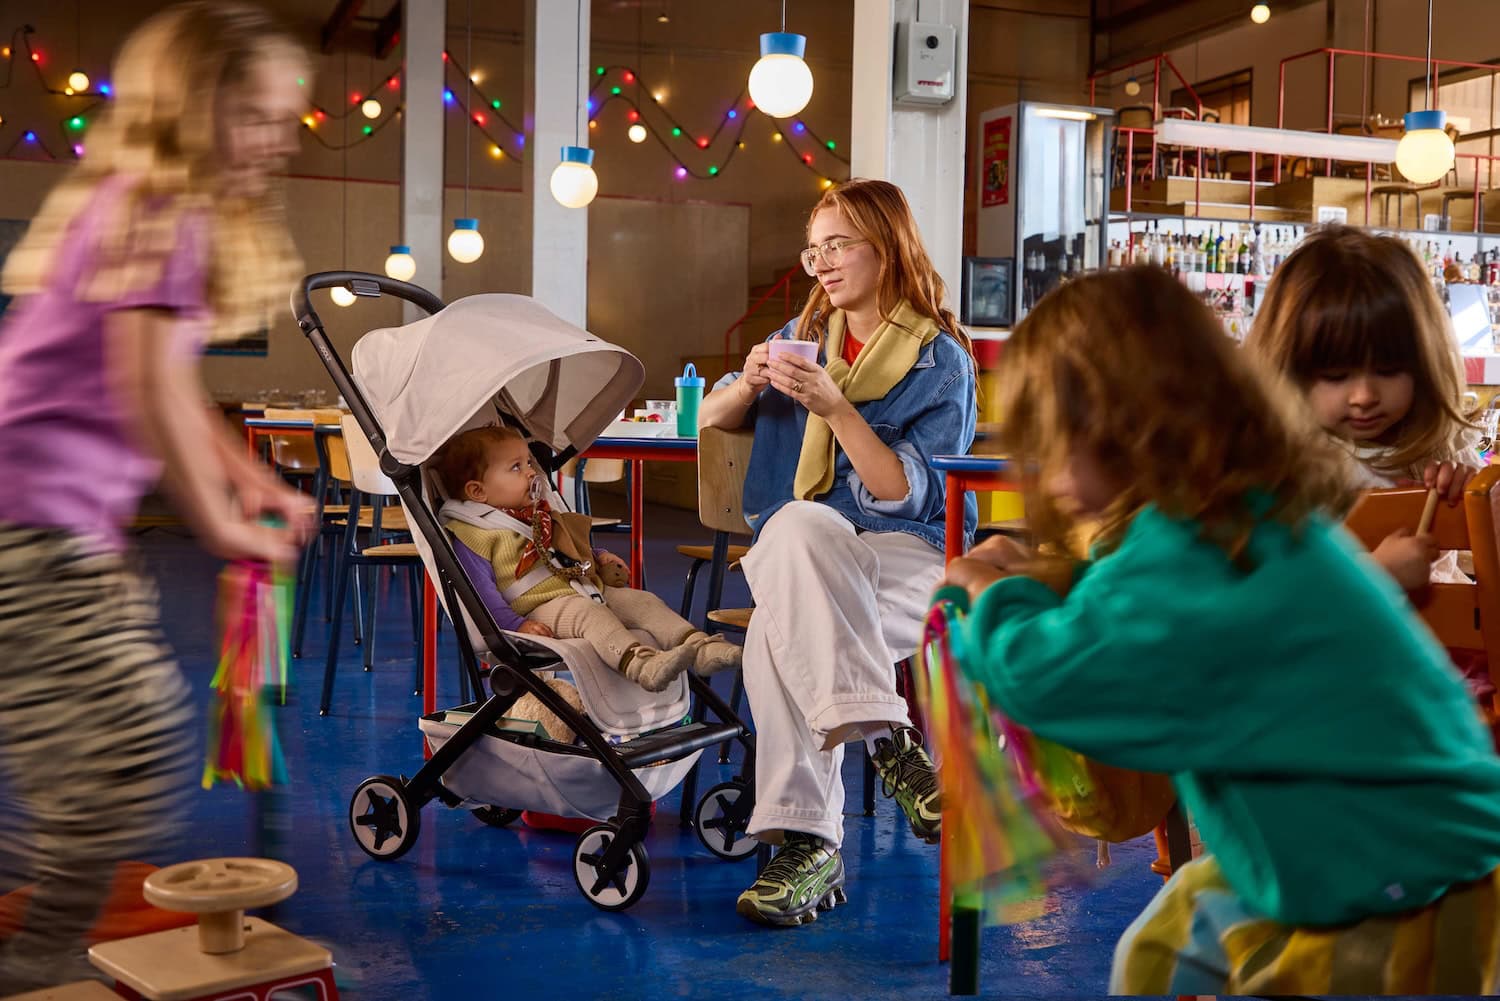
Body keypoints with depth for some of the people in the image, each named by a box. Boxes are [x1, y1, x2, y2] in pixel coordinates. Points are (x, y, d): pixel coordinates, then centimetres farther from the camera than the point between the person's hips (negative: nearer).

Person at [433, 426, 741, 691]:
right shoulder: (470, 536, -5)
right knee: (588, 613, -35)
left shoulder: (542, 516, 25)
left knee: (642, 600, -9)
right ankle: (640, 664, -57)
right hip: (542, 608, -9)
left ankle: (699, 645, -25)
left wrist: (600, 559, 22)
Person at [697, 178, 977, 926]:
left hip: (907, 553, -4)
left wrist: (834, 407, -18)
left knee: (780, 629, -35)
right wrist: (750, 385, -3)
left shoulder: (941, 361, 1)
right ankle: (883, 739, -39)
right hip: (800, 549, 4)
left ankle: (810, 843, -34)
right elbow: (708, 420, 18)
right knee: (797, 524, -35)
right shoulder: (805, 336, 17)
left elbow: (903, 492, -9)